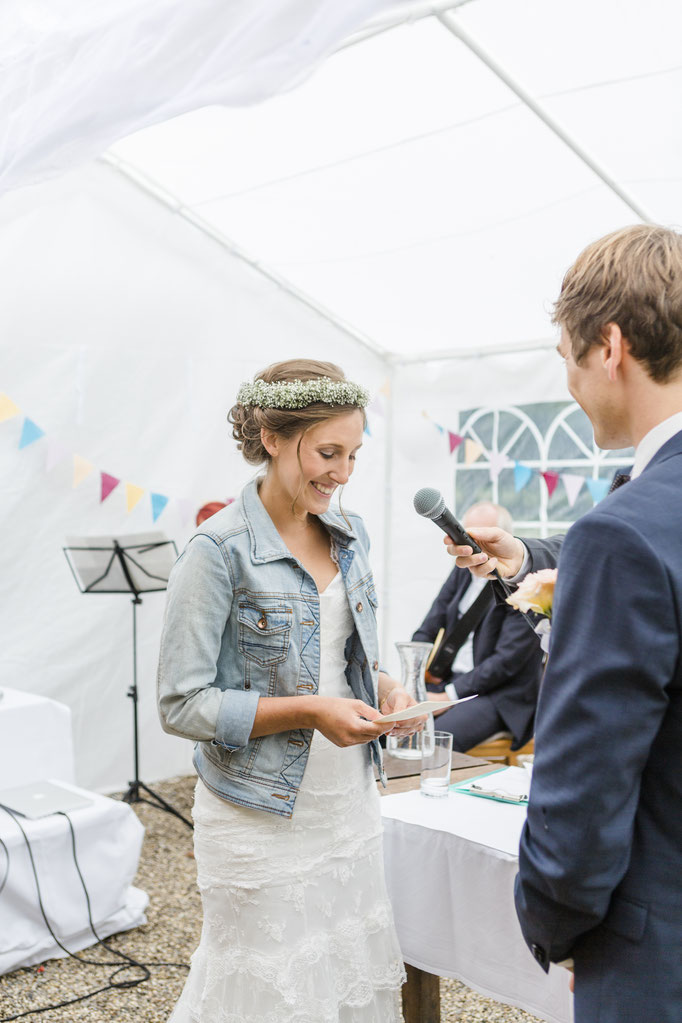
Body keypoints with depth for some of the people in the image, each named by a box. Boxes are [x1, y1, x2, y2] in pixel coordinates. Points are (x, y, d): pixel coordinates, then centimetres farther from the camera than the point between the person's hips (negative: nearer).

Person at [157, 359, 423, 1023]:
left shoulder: (349, 537, 5)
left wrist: (385, 690, -4)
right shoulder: (219, 552, -16)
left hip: (349, 806, 6)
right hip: (263, 822, -6)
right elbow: (182, 704, -15)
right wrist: (308, 711, -22)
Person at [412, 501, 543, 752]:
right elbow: (426, 632, 14)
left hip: (500, 695, -6)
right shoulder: (463, 570, 11)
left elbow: (506, 661, -16)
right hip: (448, 680, 6)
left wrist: (449, 696, -18)